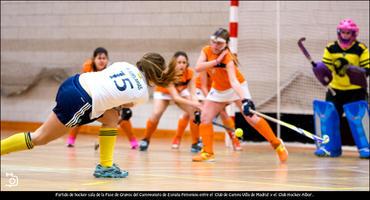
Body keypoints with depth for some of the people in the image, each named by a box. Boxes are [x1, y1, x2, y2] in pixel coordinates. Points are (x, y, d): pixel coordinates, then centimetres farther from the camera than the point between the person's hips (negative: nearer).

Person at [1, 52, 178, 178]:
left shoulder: (124, 65, 13)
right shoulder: (143, 94, -1)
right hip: (78, 102, -8)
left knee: (111, 117, 19)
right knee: (39, 138, 5)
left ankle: (105, 167, 19)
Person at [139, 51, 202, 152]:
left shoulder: (190, 73, -28)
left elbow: (192, 94, -28)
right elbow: (175, 97, -42)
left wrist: (196, 104, -49)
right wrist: (192, 103, -55)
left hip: (181, 92, 3)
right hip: (163, 92, -3)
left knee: (194, 111, -18)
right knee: (156, 114, -24)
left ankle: (196, 143, -8)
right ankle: (145, 140, 0)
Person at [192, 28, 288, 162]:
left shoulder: (227, 58, -32)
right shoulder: (206, 51, -16)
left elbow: (234, 81, -45)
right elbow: (198, 68, -30)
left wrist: (245, 100, -59)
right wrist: (216, 61, -40)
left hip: (236, 88, -5)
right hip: (218, 90, 5)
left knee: (250, 117, -17)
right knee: (205, 117, -9)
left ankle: (277, 145, -5)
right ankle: (208, 153, 0)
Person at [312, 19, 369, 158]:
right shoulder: (331, 48, -1)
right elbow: (325, 67, -1)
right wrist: (323, 73, -22)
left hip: (356, 90, -3)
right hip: (335, 90, 3)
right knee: (329, 116, -1)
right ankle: (331, 147, 10)